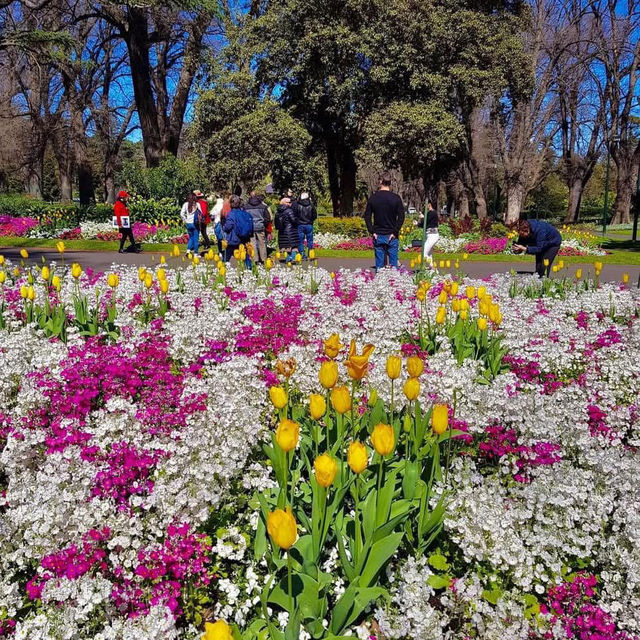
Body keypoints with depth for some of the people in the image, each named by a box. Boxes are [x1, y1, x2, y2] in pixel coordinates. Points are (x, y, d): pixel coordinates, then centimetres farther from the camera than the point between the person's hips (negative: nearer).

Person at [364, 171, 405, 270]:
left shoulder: (373, 197, 1)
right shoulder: (396, 198, -5)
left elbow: (367, 216, 0)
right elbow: (401, 217, -8)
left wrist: (372, 231, 1)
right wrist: (395, 232, -5)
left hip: (378, 235, 2)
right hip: (391, 236, -2)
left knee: (379, 264, 6)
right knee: (393, 263, 4)